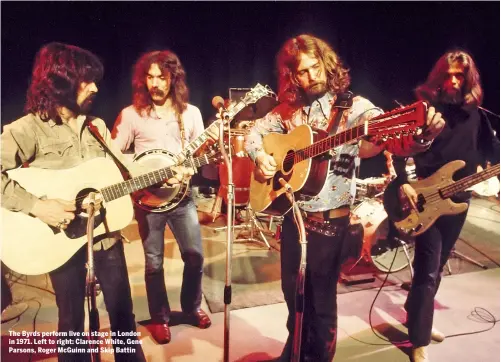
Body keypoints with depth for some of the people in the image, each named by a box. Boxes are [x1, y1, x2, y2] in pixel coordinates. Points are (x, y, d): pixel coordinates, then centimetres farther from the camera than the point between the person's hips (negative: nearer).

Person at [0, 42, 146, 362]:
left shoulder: (97, 126, 6)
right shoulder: (27, 129, -12)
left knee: (123, 310, 16)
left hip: (107, 233, 5)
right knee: (72, 318, 14)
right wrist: (36, 206, -28)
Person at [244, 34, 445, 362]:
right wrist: (260, 155, -6)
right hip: (291, 215, 5)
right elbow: (256, 132, 15)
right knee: (292, 290, 21)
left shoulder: (355, 107, -9)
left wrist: (423, 135, -43)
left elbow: (392, 138, -22)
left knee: (321, 299, 8)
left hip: (329, 219, -5)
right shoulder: (289, 110, 4)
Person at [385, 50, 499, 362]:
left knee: (437, 268, 18)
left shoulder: (474, 113, 9)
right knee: (428, 271, -6)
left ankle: (418, 317, 40)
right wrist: (402, 183, -20)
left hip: (456, 201, 6)